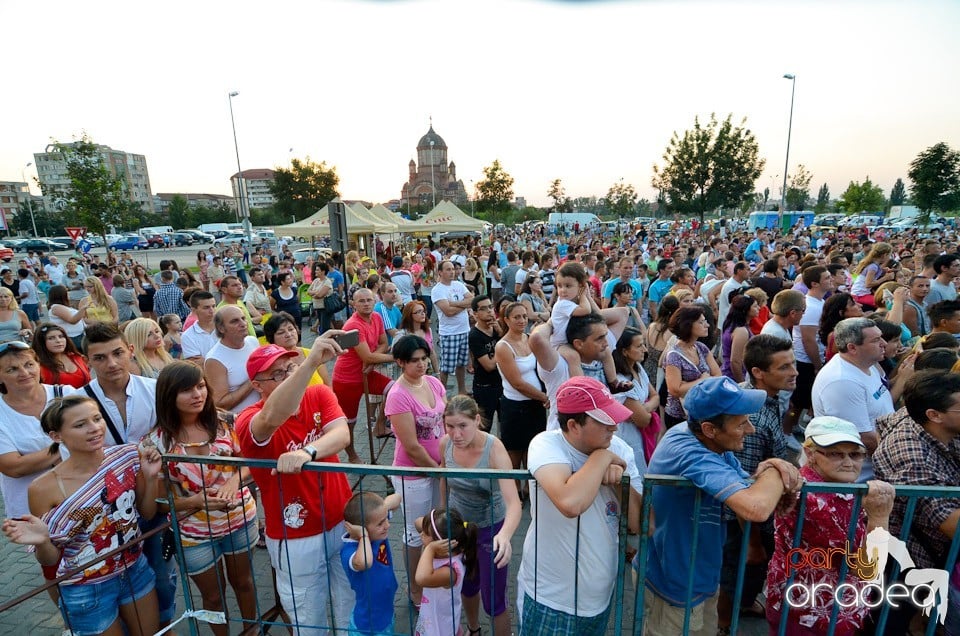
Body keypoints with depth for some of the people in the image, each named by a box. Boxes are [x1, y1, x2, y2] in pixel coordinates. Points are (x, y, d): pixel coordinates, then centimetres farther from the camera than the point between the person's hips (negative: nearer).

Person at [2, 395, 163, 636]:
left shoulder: (127, 457, -12)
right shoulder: (44, 489, -20)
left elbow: (147, 513, 0)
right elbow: (51, 560, -7)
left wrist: (150, 478, -15)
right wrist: (41, 542, -27)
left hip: (136, 570, 3)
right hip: (86, 590, -3)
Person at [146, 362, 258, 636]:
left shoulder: (223, 422, -14)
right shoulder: (156, 443, -18)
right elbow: (160, 501, -10)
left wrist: (234, 480, -23)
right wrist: (195, 501, -28)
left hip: (240, 518, 2)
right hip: (195, 533, -1)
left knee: (242, 580, 25)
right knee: (212, 595, 21)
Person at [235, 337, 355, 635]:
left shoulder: (320, 394, -7)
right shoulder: (249, 420, -19)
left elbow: (341, 434, -23)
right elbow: (272, 418, -45)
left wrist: (308, 452, -44)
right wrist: (312, 361, -58)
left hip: (342, 522, 3)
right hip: (296, 538, -3)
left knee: (352, 609, 22)